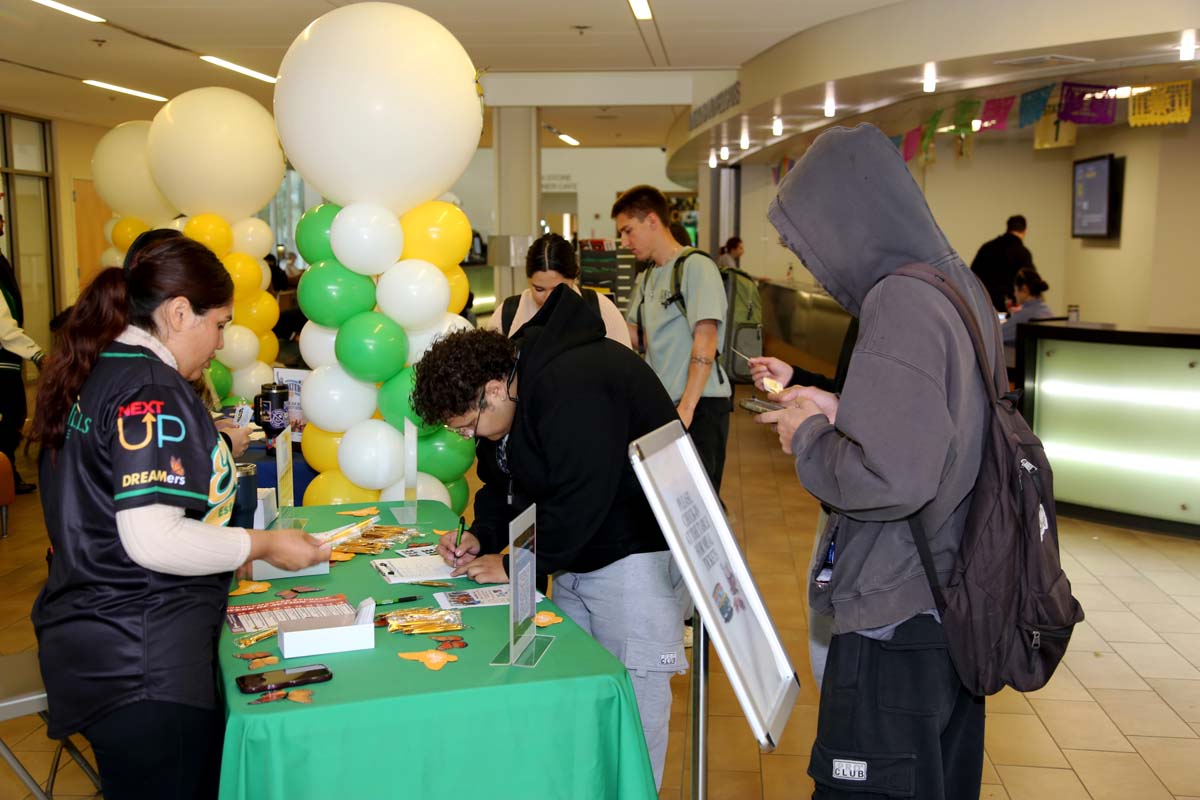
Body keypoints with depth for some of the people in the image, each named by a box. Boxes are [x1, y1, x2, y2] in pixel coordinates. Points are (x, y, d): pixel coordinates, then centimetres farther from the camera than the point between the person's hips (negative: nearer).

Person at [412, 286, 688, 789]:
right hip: (579, 557, 10)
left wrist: (513, 566, -15)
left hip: (638, 557, -10)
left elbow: (581, 498, -26)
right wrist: (483, 538, 5)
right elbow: (534, 491, 18)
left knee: (631, 702, -4)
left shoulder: (574, 386, -24)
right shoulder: (530, 379, 9)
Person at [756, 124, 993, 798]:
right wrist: (840, 413, 10)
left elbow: (891, 479, -29)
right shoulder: (958, 287, 8)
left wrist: (809, 436, -12)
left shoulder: (898, 300, -22)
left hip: (895, 623, -10)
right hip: (955, 611, 10)